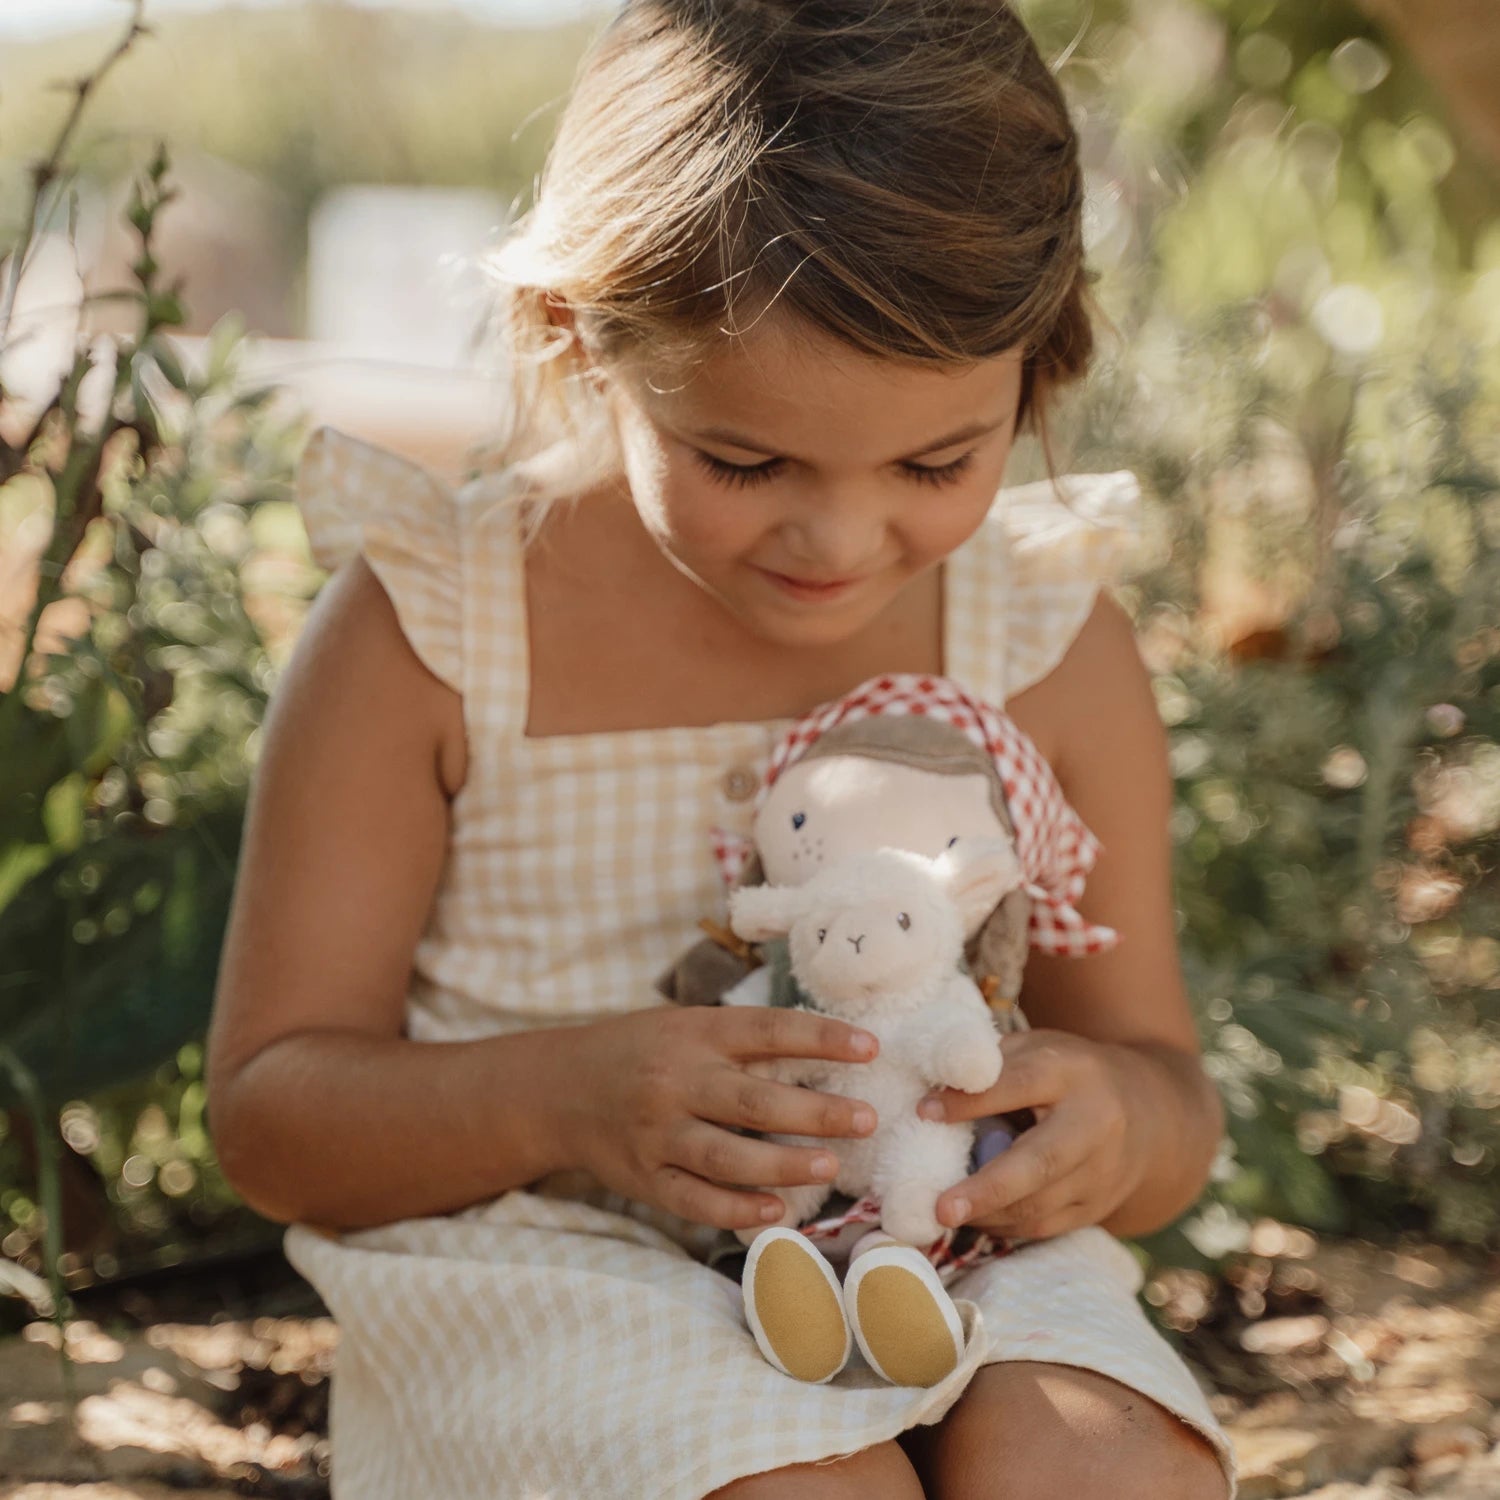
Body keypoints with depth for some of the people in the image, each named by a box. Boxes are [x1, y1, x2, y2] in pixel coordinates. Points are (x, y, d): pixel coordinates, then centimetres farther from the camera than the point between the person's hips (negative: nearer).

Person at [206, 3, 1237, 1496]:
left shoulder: (1053, 648, 0)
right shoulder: (427, 633, -9)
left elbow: (1164, 1096, 9)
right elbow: (269, 1107, -5)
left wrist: (1120, 1123, -17)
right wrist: (558, 1095, -25)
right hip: (539, 1271, -2)